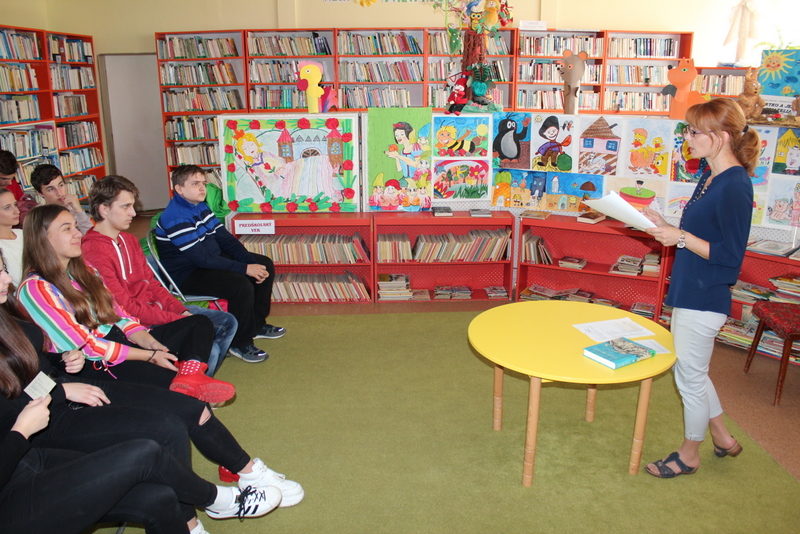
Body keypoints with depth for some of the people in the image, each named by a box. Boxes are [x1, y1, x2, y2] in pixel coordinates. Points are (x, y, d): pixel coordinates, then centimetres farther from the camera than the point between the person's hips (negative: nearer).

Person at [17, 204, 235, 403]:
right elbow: (83, 344, -15)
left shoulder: (82, 268, 15)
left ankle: (190, 377, -33)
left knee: (200, 324, -9)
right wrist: (148, 356, -16)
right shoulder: (35, 289, -10)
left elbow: (116, 311, 12)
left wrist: (145, 340, -8)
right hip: (95, 366, -9)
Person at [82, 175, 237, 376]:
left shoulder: (128, 239, 10)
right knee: (208, 349, -21)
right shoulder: (93, 252, -20)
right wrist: (178, 320, -20)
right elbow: (124, 307, -21)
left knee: (227, 322, 9)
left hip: (156, 307, 10)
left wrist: (183, 311, -2)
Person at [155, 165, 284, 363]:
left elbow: (225, 239, 5)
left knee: (265, 265, 7)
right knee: (241, 286, -31)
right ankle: (240, 343, -10)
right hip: (187, 274, -10)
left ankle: (257, 324, 17)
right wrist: (245, 269, -27)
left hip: (212, 259, 10)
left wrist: (252, 263, -9)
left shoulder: (201, 207, 6)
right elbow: (200, 258, -29)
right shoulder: (175, 218, -24)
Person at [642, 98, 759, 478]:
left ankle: (689, 454, 29)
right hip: (689, 292, 10)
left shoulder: (735, 186, -20)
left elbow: (730, 256, -21)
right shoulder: (711, 178, 8)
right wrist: (664, 226, 3)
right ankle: (723, 439, 41)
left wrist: (681, 237, -24)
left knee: (690, 376, 7)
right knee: (691, 371, 22)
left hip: (704, 299, -10)